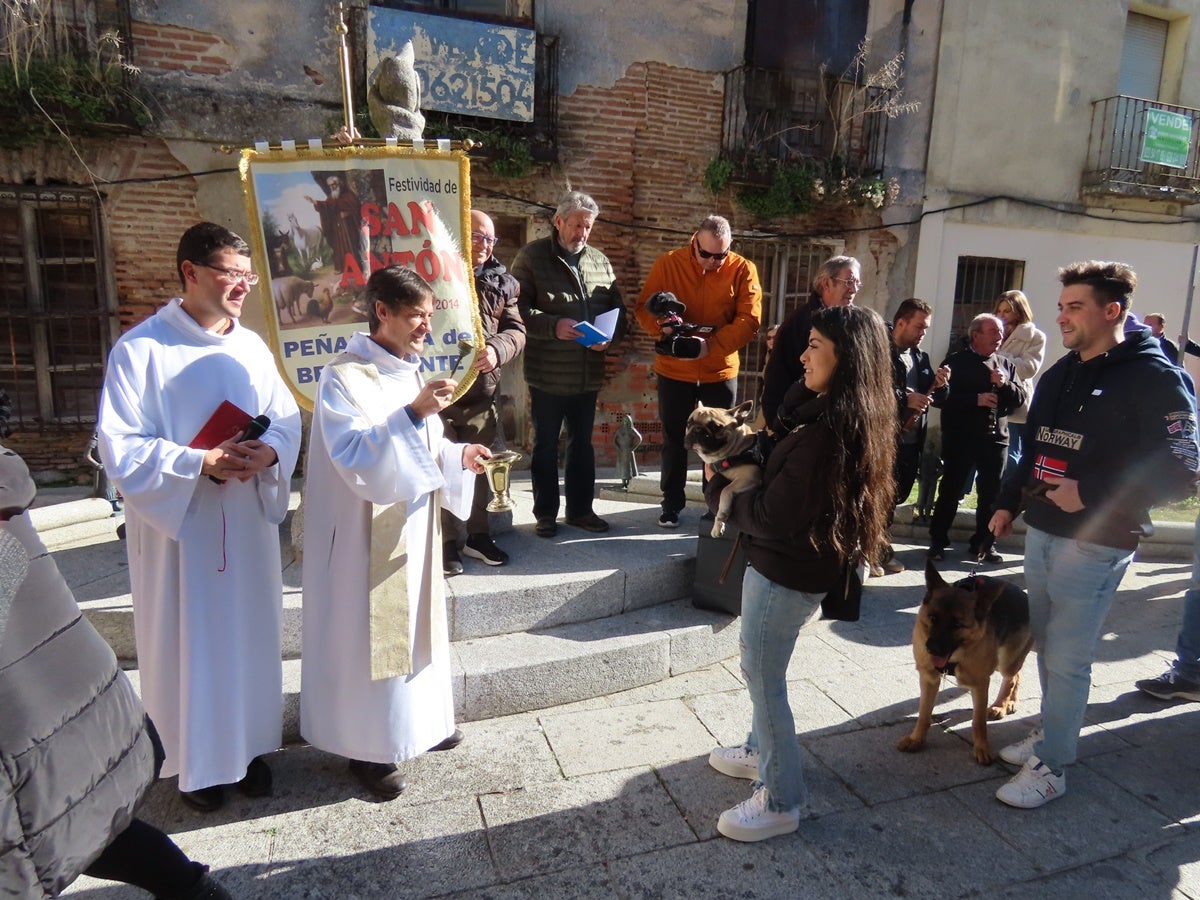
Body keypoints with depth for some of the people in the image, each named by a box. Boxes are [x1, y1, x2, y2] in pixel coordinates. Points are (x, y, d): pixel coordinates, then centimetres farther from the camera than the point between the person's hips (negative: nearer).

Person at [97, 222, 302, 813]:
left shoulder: (252, 346, 5)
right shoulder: (140, 349, -10)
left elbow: (287, 421, 5)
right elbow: (120, 448, -13)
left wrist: (269, 452, -16)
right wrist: (201, 463, -23)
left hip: (248, 522, 5)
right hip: (178, 525, -4)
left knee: (251, 634, 13)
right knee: (189, 642, 8)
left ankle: (248, 747, 33)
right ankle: (195, 761, 28)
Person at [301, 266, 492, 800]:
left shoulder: (409, 374, 9)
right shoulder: (343, 379, -16)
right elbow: (355, 458, -26)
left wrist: (459, 456, -4)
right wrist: (413, 413, -34)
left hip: (412, 529, 8)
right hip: (368, 538, -8)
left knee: (414, 627, 18)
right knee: (372, 636, 3)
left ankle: (417, 723, 37)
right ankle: (368, 748, 20)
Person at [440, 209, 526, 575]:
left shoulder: (500, 282, 9)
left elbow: (516, 329, 5)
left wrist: (496, 350, -16)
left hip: (483, 393, 4)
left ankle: (477, 534, 30)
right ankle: (446, 542, 16)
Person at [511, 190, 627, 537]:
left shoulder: (600, 261, 11)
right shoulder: (532, 257, -3)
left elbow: (617, 309, 14)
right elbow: (518, 307, -11)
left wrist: (610, 335, -6)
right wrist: (554, 326, -24)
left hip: (588, 375, 5)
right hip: (547, 375, -4)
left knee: (583, 444, 14)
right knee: (545, 445, 8)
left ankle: (581, 508, 28)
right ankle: (545, 513, 21)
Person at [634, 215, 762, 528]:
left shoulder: (743, 270, -7)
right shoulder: (667, 264, -5)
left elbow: (749, 320, -14)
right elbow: (643, 308, -3)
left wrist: (711, 344, -28)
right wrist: (662, 326, -25)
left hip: (721, 371, 0)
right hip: (674, 370, 0)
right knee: (674, 439, 10)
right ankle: (671, 505, 24)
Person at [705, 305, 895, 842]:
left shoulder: (828, 433, -27)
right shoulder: (851, 420, 4)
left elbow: (769, 519, -23)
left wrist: (718, 488, -7)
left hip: (784, 574, -9)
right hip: (801, 567, 10)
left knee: (763, 678, 5)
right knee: (761, 671, 24)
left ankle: (780, 802, 21)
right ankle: (762, 752, 44)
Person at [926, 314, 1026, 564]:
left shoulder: (1006, 365, 14)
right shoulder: (955, 362, -1)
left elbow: (1022, 396, 9)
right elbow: (939, 397, -12)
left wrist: (1004, 385, -10)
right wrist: (976, 399, -19)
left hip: (995, 438, 5)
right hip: (960, 439, -4)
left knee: (991, 494, 8)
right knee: (950, 491, 2)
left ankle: (983, 543, 21)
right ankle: (937, 541, 14)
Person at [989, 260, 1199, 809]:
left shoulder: (1154, 378, -11)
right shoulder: (1060, 374, 12)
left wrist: (1090, 493, -20)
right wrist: (1009, 503, 15)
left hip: (1095, 545, -7)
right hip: (1040, 533, 7)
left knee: (1067, 658, -1)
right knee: (1046, 645, 16)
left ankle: (1050, 767, 12)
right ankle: (1052, 732, 34)